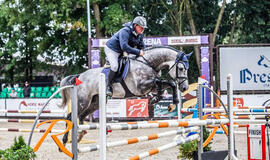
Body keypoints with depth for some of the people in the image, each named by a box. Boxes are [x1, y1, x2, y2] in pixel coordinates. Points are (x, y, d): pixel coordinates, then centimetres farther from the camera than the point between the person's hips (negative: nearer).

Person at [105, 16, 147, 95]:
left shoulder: (140, 34, -5)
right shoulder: (125, 31, -31)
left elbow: (141, 45, 7)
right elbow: (124, 46, -42)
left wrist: (143, 52, -16)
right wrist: (138, 52, -41)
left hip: (121, 52, 9)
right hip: (111, 49, -9)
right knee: (115, 66, -23)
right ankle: (108, 86, -11)